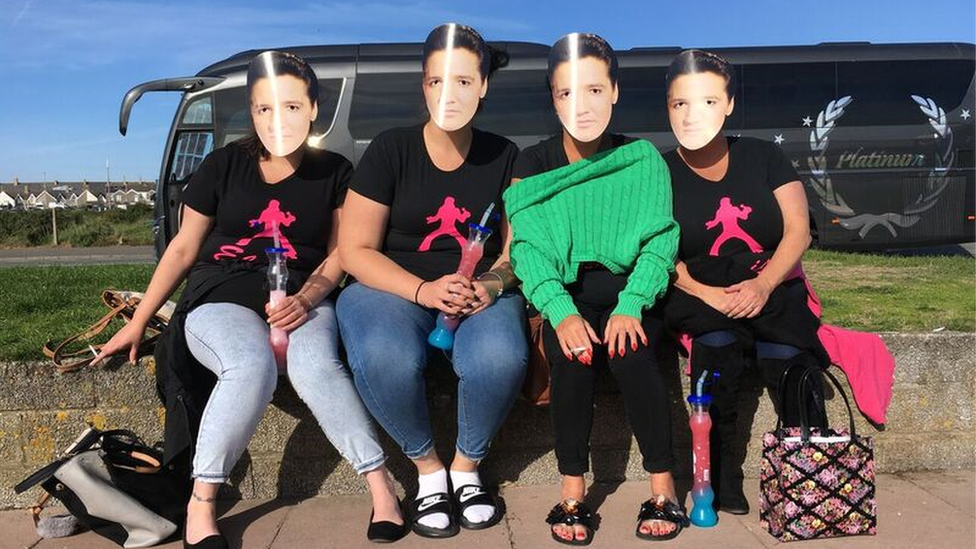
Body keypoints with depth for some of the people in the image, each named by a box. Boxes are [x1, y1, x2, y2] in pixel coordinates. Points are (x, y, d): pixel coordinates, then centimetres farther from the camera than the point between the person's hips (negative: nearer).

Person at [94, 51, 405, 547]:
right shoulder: (223, 165, 3)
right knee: (252, 366, -34)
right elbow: (184, 247, 10)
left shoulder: (334, 172, 5)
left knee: (315, 366, -34)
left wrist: (305, 299, -16)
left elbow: (339, 255, 4)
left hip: (302, 297, 1)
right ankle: (200, 503, -17)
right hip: (221, 298, 0)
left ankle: (380, 484, -20)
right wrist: (138, 321, 9)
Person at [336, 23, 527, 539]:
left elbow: (517, 249, 5)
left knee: (501, 358, -32)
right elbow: (355, 250, -7)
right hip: (392, 287, -1)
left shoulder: (503, 157, 2)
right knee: (386, 359, -35)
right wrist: (424, 290, -22)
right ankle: (428, 469, -5)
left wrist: (491, 284, -19)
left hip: (478, 293, 2)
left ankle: (466, 468, -1)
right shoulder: (390, 149, -5)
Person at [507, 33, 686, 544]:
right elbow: (528, 249, -10)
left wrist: (630, 307, -24)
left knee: (631, 351, -29)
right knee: (573, 354, -29)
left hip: (630, 294, 0)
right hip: (566, 297, 0)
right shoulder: (533, 165, -1)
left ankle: (663, 487, -12)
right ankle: (572, 491, -14)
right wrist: (561, 313, -27)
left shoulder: (642, 160, -1)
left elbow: (659, 242, -7)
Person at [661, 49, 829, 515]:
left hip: (772, 289, 2)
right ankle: (722, 478, -25)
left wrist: (763, 284, -15)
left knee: (787, 355, -28)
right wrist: (708, 296, -19)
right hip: (698, 297, -1)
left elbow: (798, 230, 2)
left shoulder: (762, 156, 9)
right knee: (717, 336, -33)